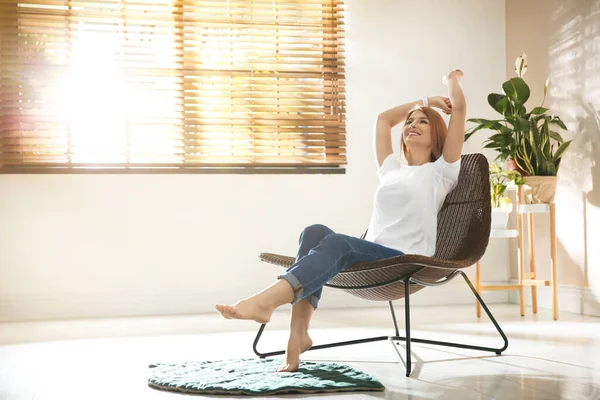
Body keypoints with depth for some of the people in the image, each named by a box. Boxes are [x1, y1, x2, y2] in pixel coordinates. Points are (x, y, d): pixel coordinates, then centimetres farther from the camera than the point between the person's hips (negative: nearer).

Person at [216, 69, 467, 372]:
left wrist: (453, 79, 29)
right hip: (371, 257, 5)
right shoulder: (391, 169, 30)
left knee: (337, 243, -34)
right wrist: (426, 100, 46)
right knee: (315, 232, -26)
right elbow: (383, 119, 40)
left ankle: (264, 301, -56)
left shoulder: (440, 171, 13)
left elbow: (459, 109, 9)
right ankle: (298, 334, -38)